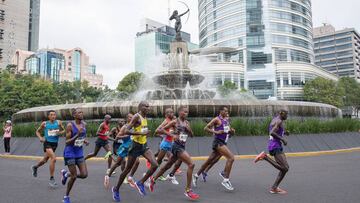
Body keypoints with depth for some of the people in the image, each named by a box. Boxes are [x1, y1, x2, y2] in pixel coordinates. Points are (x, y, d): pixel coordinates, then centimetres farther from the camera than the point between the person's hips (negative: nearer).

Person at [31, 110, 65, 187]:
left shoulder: (59, 122, 0)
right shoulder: (44, 124, -3)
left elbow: (64, 130, 12)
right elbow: (38, 131, 11)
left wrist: (60, 132, -10)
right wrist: (40, 138, -7)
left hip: (55, 143, 4)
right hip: (47, 143, -4)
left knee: (45, 160, 22)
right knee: (53, 158, -23)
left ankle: (35, 167, 55)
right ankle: (51, 179, -11)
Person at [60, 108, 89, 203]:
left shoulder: (84, 124, 3)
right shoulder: (70, 125, -15)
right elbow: (67, 142, -17)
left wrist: (85, 141, -2)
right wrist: (77, 135, -29)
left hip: (80, 152, 6)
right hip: (70, 153, -6)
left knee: (84, 175, -2)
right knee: (74, 176, -3)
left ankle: (66, 174, 25)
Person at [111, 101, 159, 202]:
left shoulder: (145, 117, 9)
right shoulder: (136, 116, -16)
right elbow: (126, 131, -25)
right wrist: (141, 133, -29)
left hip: (144, 145, 7)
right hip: (136, 146, -7)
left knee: (155, 165, -10)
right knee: (127, 170, 6)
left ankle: (140, 183, 8)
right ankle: (116, 189, 28)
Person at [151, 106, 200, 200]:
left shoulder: (187, 122, 11)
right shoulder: (175, 122, -7)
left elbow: (192, 135, 16)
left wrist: (189, 129, -4)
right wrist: (172, 135, -14)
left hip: (182, 147, 8)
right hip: (177, 146, -8)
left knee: (168, 165, 18)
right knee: (191, 164, -18)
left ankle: (153, 180, 37)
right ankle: (188, 190, -11)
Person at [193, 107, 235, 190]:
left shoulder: (227, 120, 16)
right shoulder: (217, 119, -7)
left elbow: (230, 132, 27)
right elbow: (206, 128, -10)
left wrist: (232, 131, 4)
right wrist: (216, 132, -20)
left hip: (223, 143, 8)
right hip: (218, 142, -8)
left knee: (210, 161, 14)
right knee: (231, 157, -20)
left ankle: (196, 175, 27)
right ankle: (226, 180, -17)